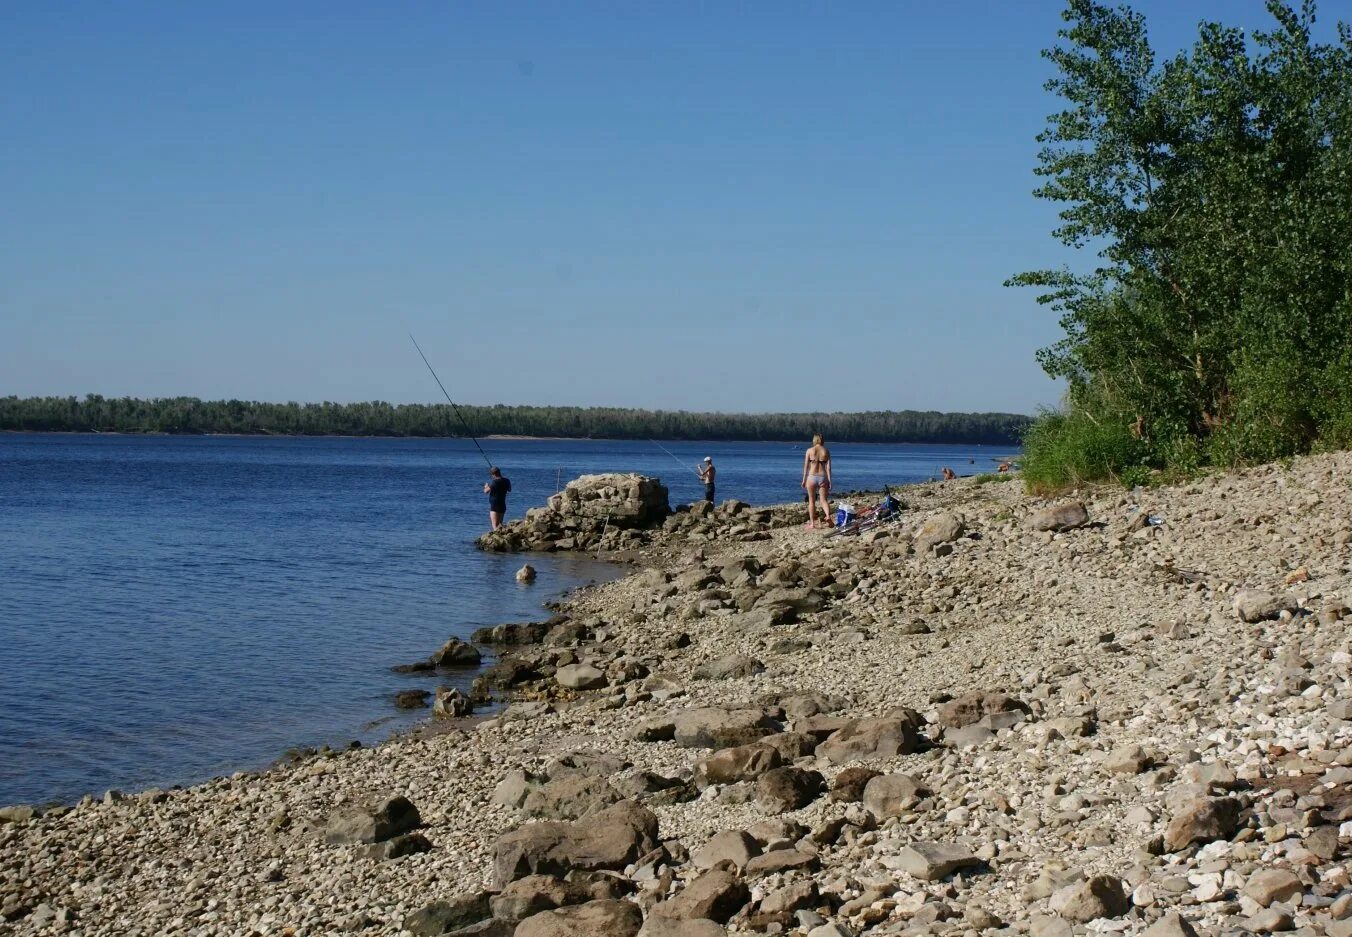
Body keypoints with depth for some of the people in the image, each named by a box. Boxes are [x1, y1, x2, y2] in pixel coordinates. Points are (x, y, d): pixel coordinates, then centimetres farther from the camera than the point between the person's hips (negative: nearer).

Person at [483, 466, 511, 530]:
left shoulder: (494, 482, -18)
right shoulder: (506, 481, 2)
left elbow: (486, 491, -12)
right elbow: (509, 489, 20)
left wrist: (486, 486, 9)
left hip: (494, 506, -7)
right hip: (503, 506, 7)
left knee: (495, 526, -10)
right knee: (500, 524, 18)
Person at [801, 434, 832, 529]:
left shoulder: (809, 451, -2)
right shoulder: (826, 451, 2)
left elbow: (806, 466, -2)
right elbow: (828, 467, -1)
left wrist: (804, 480, 5)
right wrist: (829, 481, 1)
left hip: (812, 477, -1)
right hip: (823, 477, 1)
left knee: (811, 501, 10)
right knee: (824, 500, 6)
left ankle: (812, 523, 10)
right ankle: (828, 515, -21)